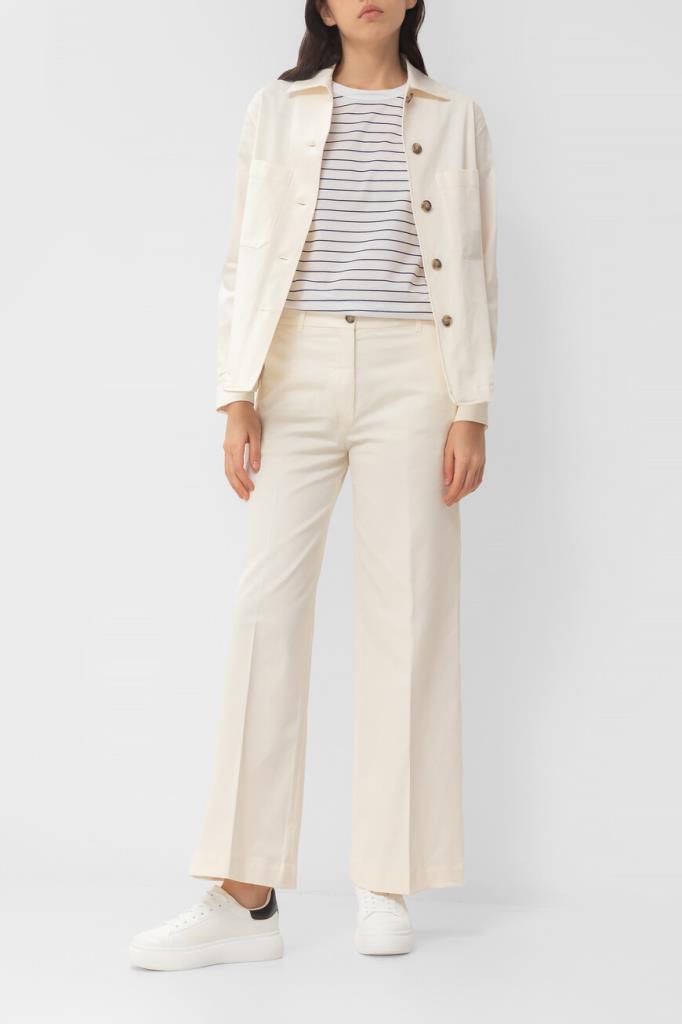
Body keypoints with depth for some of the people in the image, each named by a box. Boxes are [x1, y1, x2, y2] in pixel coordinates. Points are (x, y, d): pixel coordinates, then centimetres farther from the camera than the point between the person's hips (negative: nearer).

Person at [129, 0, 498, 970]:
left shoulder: (455, 119, 11)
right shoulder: (278, 109, 12)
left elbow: (476, 271, 8)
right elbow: (245, 261, 8)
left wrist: (472, 409, -2)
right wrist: (238, 397, -2)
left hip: (410, 377, 0)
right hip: (300, 371, 1)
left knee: (406, 616, -1)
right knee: (266, 605, -8)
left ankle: (388, 887, 10)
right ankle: (245, 897, -4)